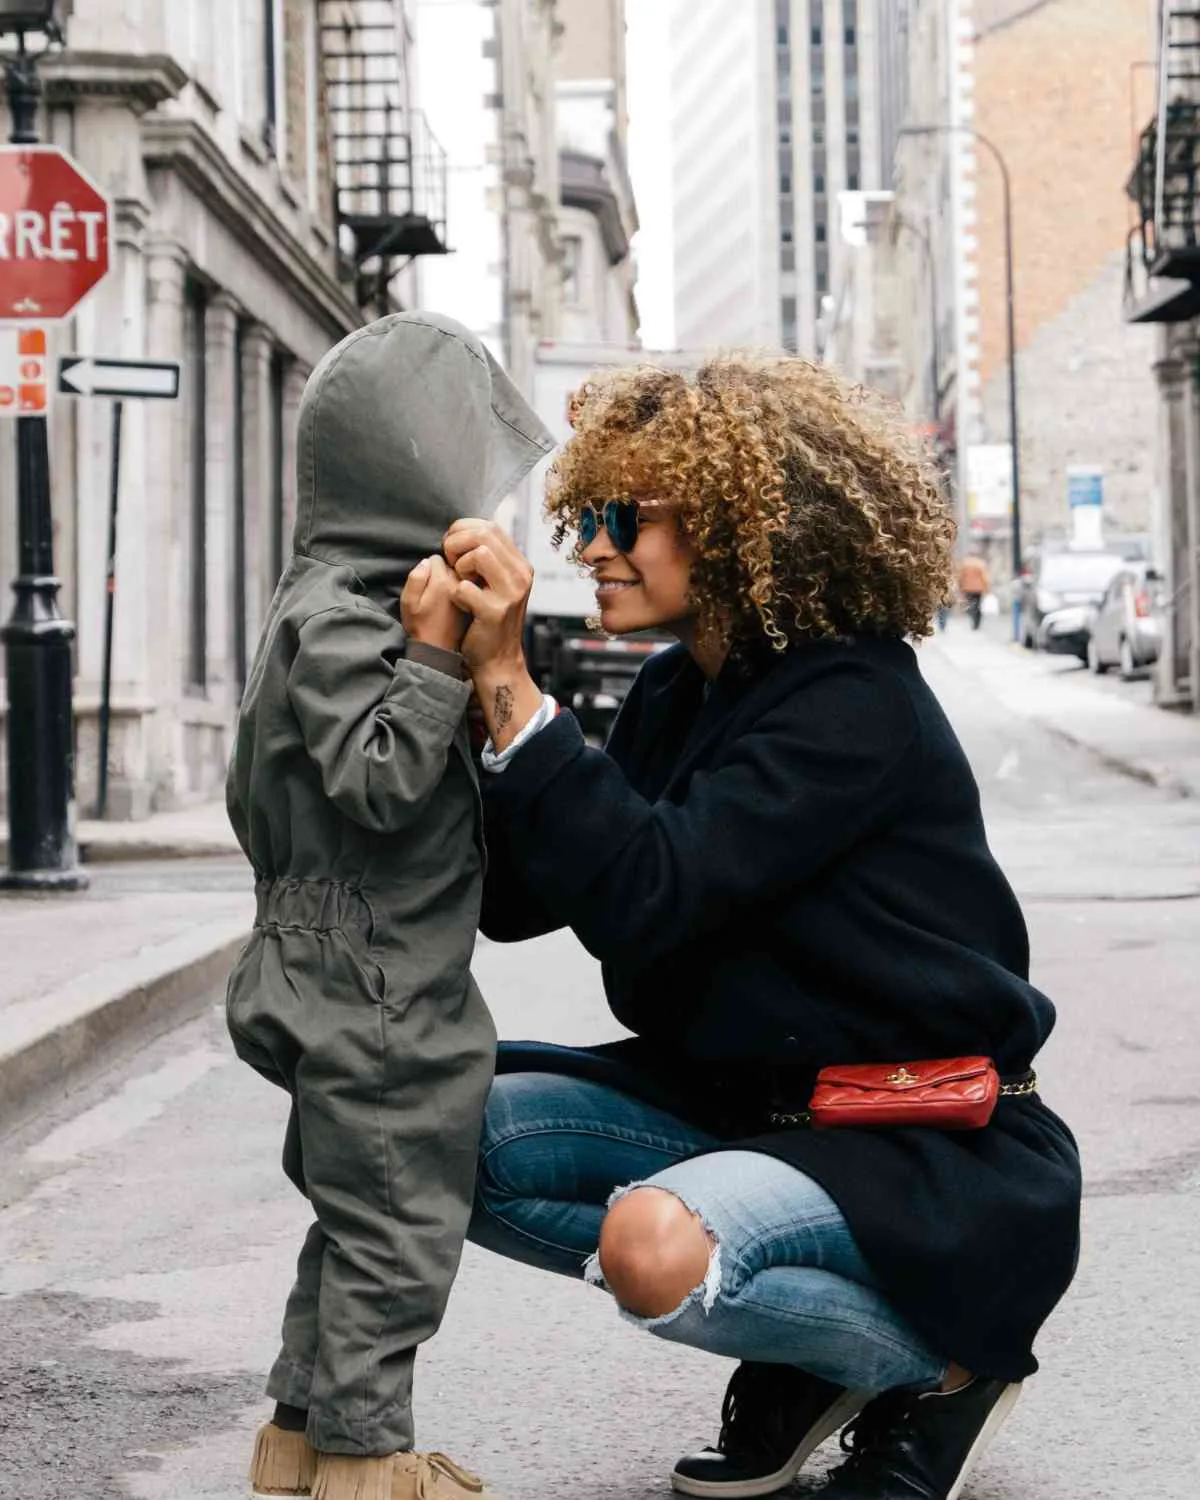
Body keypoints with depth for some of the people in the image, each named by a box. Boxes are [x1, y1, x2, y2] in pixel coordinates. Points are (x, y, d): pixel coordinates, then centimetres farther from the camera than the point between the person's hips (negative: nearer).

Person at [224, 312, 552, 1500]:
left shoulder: (364, 604, 14)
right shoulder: (332, 618, -19)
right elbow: (377, 780, -26)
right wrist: (437, 655, -27)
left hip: (386, 986, 11)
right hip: (370, 988, -11)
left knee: (359, 1214, 18)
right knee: (394, 1221, -2)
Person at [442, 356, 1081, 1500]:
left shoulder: (854, 703, -19)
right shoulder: (671, 695, 6)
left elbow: (641, 897, -29)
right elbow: (515, 901, 2)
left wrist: (508, 683, -29)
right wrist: (462, 683, -9)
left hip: (931, 1148, -9)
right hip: (744, 1101, 9)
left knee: (657, 1245, -34)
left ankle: (945, 1367, -3)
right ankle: (796, 1348, 7)